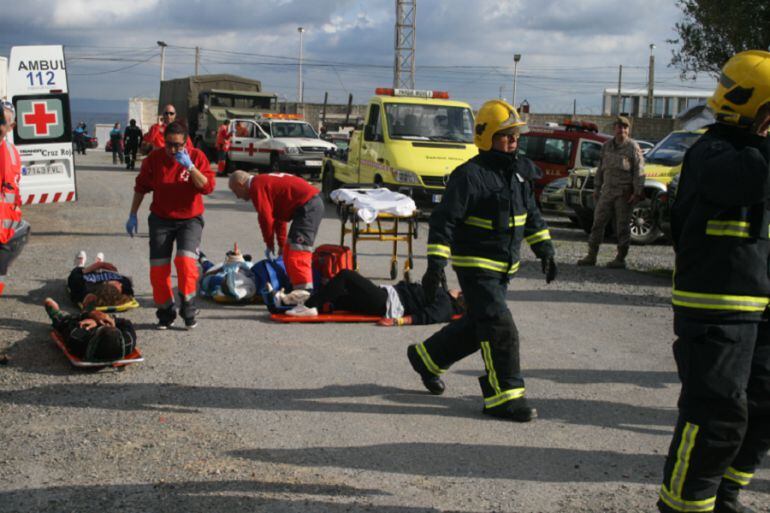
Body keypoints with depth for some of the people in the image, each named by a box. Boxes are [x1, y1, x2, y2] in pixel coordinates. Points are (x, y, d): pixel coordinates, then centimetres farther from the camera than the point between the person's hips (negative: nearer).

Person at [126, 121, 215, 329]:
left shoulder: (197, 157, -9)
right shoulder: (154, 158, -4)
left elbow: (208, 187, -19)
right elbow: (141, 187, 8)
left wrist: (190, 166, -29)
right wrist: (132, 215, 8)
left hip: (190, 219, -2)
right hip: (161, 219, 2)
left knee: (186, 260, -23)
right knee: (158, 267, -2)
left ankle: (188, 310, -7)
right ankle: (165, 312, 15)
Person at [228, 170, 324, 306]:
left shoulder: (256, 186, -8)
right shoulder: (264, 181, 24)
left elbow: (266, 217, -11)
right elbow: (278, 217, 28)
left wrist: (269, 243, 3)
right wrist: (282, 243, 29)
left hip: (306, 206, -10)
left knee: (297, 250, -15)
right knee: (289, 250, 17)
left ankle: (303, 291, -23)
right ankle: (296, 285, 20)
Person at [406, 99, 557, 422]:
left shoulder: (519, 172, 8)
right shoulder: (470, 175, -17)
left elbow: (531, 215, 20)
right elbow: (444, 220, -19)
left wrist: (544, 249, 14)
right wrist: (436, 264, -25)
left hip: (504, 267, 9)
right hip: (475, 266, -9)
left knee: (477, 325, 18)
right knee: (500, 329, -13)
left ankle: (427, 357, 38)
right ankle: (503, 397, -5)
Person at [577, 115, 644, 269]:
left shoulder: (633, 147, -3)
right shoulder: (607, 146, 13)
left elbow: (639, 171, -7)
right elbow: (600, 168, 19)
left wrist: (637, 192, -13)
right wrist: (596, 188, 15)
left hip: (624, 193, -5)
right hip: (607, 191, 5)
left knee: (622, 226, 0)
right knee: (598, 222, 3)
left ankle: (620, 259, 7)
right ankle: (591, 256, 9)